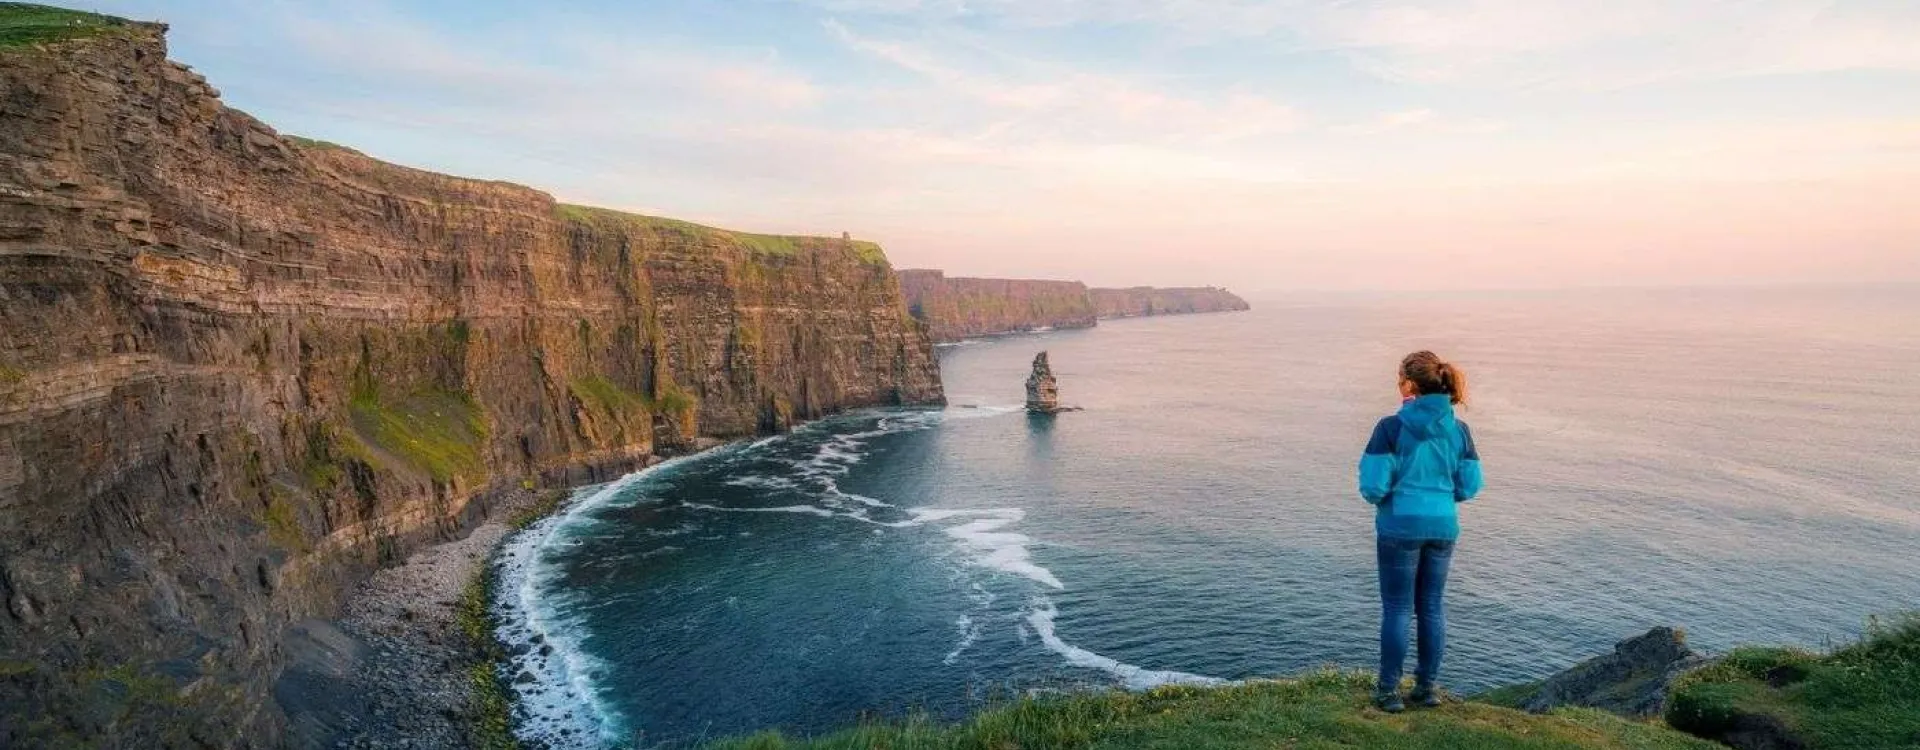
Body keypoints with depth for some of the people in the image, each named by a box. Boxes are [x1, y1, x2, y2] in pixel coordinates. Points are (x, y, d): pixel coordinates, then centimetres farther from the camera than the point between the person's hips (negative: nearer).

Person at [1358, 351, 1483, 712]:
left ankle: (1389, 690, 12)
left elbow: (1373, 485, -16)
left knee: (1397, 608, 6)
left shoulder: (1391, 428, -15)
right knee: (1433, 606, 15)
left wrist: (1378, 498, 6)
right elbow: (1469, 486, 3)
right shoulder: (1459, 430, 0)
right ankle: (1428, 686, 24)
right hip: (1443, 526, 4)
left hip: (1401, 526, -4)